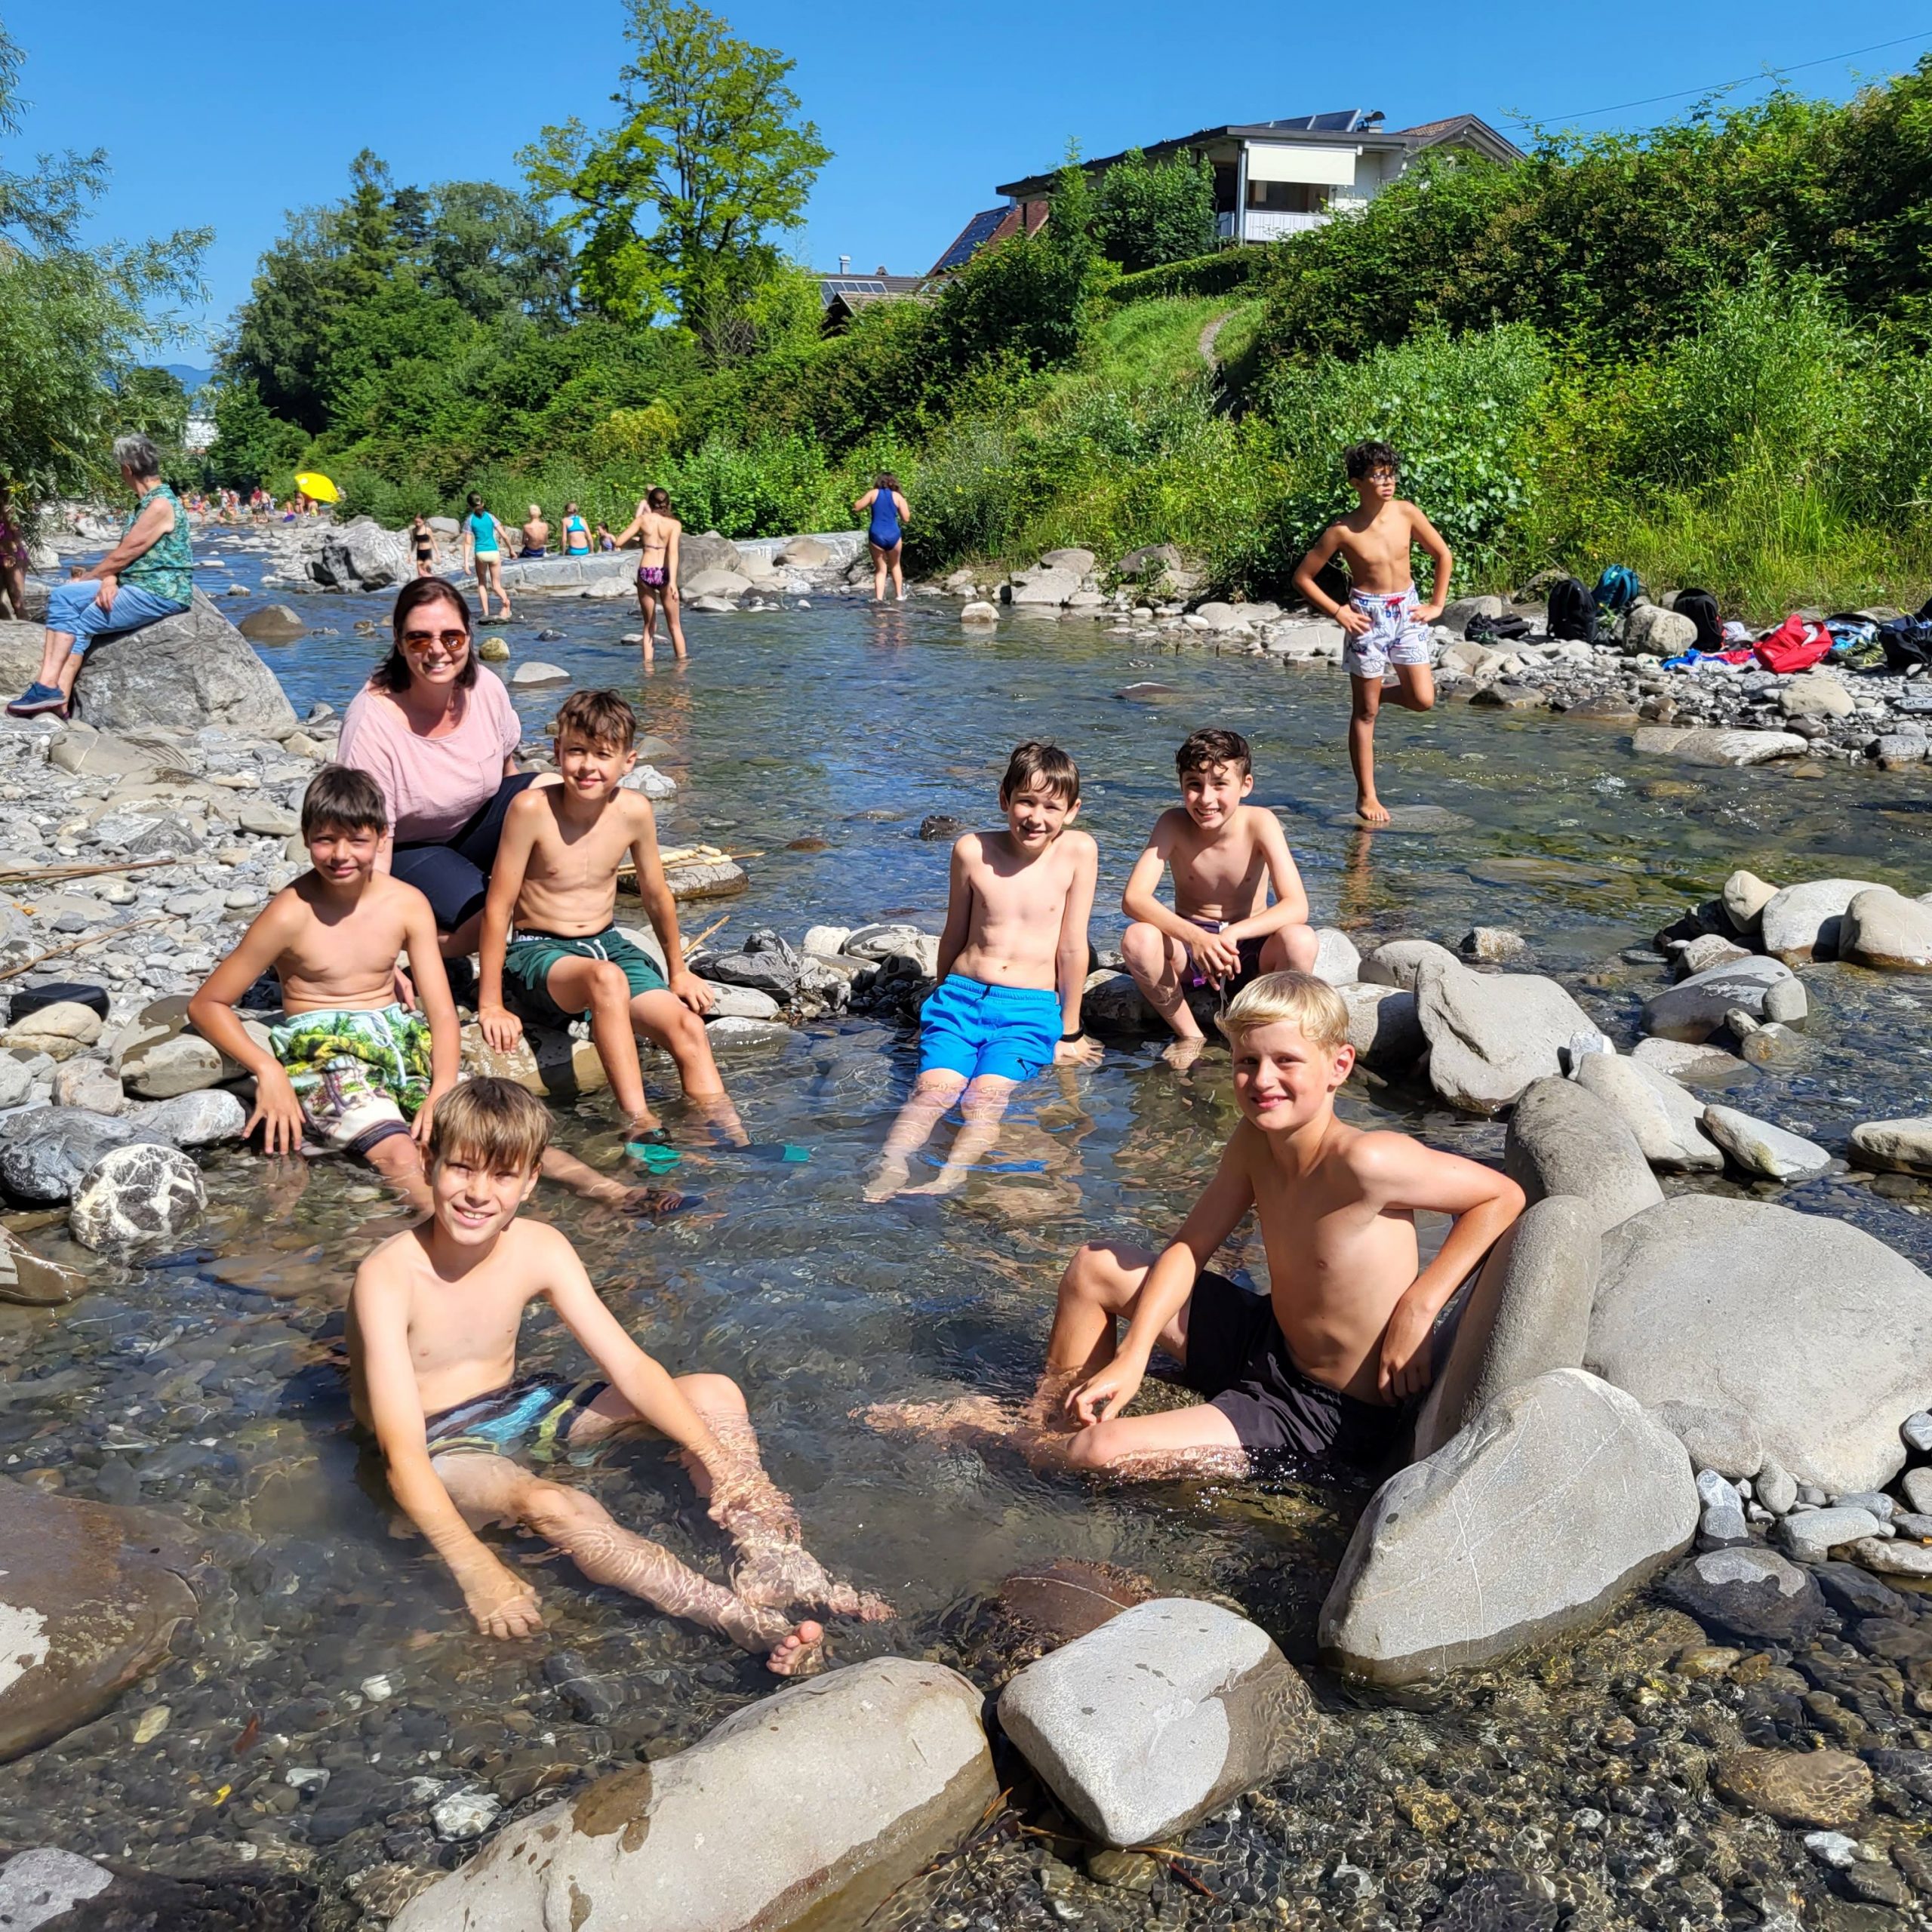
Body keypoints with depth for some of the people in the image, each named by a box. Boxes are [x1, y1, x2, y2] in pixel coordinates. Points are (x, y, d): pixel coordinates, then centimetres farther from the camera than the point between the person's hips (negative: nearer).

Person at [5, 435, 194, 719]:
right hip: (136, 586, 10)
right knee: (62, 596, -4)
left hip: (159, 593, -10)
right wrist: (110, 580, -9)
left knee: (80, 623, -14)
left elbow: (122, 555, -14)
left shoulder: (160, 505, -16)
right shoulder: (147, 503, 17)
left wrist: (83, 580, 0)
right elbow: (123, 554, 12)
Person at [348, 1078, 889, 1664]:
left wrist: (715, 1457, -25)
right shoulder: (388, 1277, -26)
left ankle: (766, 1557, -24)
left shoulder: (539, 1249, -11)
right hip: (439, 1453, -6)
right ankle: (741, 1620, -40)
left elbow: (629, 1365, -12)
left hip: (516, 1408, 7)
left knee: (716, 1395, -6)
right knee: (554, 1505, -39)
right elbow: (402, 1448, -32)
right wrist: (476, 1570, -42)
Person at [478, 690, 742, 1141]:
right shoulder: (532, 809, -16)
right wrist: (490, 1004, -12)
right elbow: (498, 906, -12)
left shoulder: (634, 811, -4)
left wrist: (678, 971, 21)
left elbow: (656, 894, 11)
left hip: (608, 945, 5)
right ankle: (638, 1122, -39)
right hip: (538, 952, -5)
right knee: (607, 978, -37)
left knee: (688, 1024, -18)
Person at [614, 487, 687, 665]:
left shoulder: (642, 520, 4)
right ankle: (682, 661, 17)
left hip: (645, 573, 1)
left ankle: (648, 662, 10)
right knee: (674, 626, 13)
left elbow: (619, 543, 2)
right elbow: (673, 552, -13)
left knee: (649, 625, 15)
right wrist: (673, 581, -21)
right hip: (664, 573, -1)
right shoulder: (674, 524, 1)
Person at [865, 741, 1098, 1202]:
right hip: (962, 995, 2)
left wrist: (1069, 1034, 6)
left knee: (985, 1100, -27)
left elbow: (1073, 949, 2)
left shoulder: (1078, 851, -2)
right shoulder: (972, 850, 2)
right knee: (932, 1091, -24)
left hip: (1031, 1008, -1)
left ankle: (949, 1181, -45)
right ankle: (888, 1174, -42)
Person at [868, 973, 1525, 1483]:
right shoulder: (1254, 1141, -6)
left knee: (1102, 1450, -21)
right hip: (1268, 1346, 8)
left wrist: (1419, 1304, -25)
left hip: (1331, 1419, -8)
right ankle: (1043, 1424, 25)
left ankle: (990, 1431, 12)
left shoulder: (1366, 1163, -29)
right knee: (1096, 1266, 8)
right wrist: (1132, 1356, -10)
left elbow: (1503, 1195, -19)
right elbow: (1189, 1248, 1)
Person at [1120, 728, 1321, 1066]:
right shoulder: (1173, 826, -13)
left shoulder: (1259, 824, -16)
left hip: (1251, 952, -1)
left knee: (1300, 940, -32)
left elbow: (1297, 907, -24)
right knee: (1137, 939, -31)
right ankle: (1189, 1035, -6)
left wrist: (1234, 934, -40)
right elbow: (1133, 898, -25)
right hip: (1188, 945, 1)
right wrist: (1196, 937, -41)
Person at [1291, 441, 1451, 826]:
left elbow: (1443, 556, 10)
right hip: (1368, 616, -4)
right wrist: (1338, 612, -9)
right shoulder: (1343, 531, -12)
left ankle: (1380, 692, 30)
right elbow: (1302, 577, -5)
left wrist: (1437, 604, 6)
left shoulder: (1406, 513, -4)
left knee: (1423, 700, -4)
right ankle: (1366, 796, 12)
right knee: (1365, 712, 3)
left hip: (1407, 610, 4)